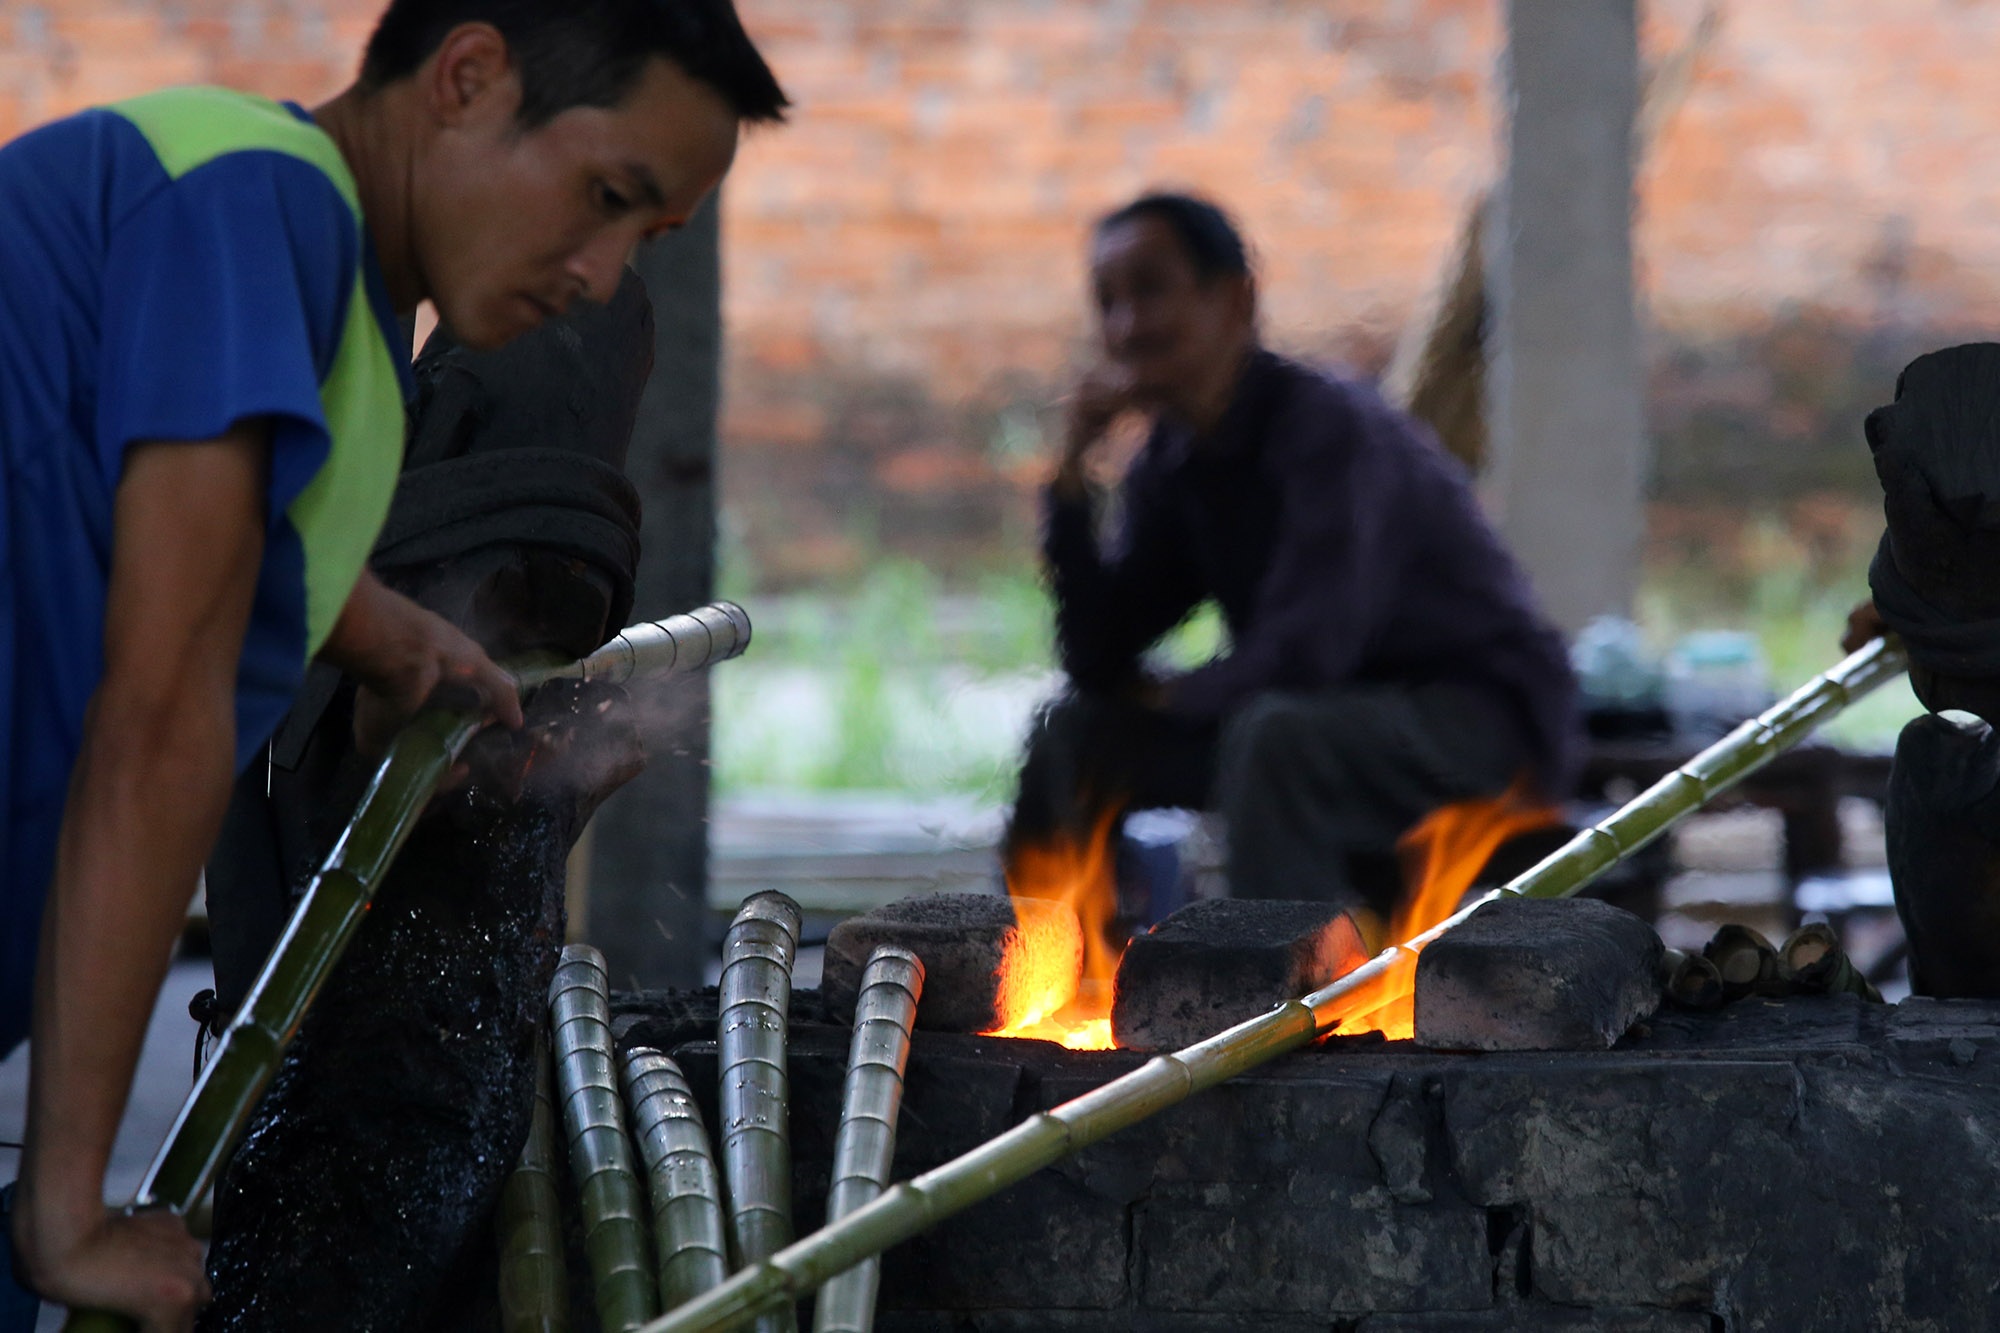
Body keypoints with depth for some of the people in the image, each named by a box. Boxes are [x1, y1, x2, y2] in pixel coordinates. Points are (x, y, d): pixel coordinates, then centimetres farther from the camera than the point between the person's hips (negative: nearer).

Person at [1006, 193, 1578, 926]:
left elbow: (1307, 650, -27)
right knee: (1074, 733, 1)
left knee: (1275, 735, -36)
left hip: (1488, 720, -8)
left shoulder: (1333, 429, -21)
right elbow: (1097, 663, 0)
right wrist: (1072, 472, -9)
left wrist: (1175, 695, -9)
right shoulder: (1169, 466, 4)